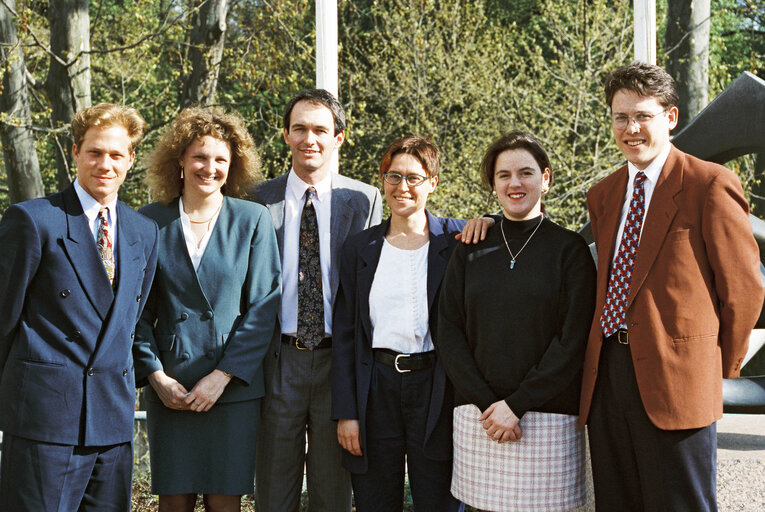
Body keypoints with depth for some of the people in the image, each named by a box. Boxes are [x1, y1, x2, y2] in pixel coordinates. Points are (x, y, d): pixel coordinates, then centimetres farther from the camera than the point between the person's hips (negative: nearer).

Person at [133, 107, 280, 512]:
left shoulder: (253, 220, 1)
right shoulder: (151, 222, 4)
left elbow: (263, 307, -3)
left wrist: (223, 376, -9)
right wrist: (156, 375, -5)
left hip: (234, 385, -1)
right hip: (169, 386, 1)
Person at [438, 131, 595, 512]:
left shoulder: (569, 249, 1)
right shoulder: (471, 249, 9)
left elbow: (573, 340, -5)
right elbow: (449, 333, 5)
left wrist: (516, 404, -11)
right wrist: (486, 403, -7)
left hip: (545, 416, -2)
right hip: (478, 415, 2)